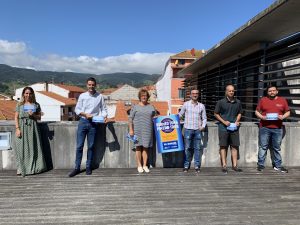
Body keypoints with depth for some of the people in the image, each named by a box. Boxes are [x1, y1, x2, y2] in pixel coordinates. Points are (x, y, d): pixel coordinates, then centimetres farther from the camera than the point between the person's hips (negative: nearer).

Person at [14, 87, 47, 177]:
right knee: (22, 147, -3)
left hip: (33, 127, 1)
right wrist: (17, 129, -8)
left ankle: (33, 167, 14)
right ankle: (21, 168, 6)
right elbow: (16, 118, 2)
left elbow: (39, 117, 12)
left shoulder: (36, 105, 10)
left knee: (33, 147, 3)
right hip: (22, 127, -1)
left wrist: (33, 115, -9)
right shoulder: (19, 105, 6)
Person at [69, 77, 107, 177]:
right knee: (79, 146, 0)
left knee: (91, 146, 7)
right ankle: (77, 167, 11)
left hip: (93, 123, 0)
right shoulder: (82, 96, 3)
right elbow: (77, 109, 3)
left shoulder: (100, 96, 3)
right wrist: (85, 114, -13)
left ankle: (88, 167, 19)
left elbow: (104, 109, 5)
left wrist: (104, 116, -14)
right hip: (83, 121, 0)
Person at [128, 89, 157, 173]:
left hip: (148, 131, 2)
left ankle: (145, 165, 16)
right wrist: (131, 129, -5)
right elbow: (130, 119, 1)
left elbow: (155, 117, 21)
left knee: (146, 147, 6)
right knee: (138, 147, 2)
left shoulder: (151, 107, 12)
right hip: (137, 130, -2)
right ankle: (139, 166, 13)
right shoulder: (135, 107, 4)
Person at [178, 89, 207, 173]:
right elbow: (180, 114, 11)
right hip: (188, 129, -1)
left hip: (198, 130, 2)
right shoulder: (186, 104, 6)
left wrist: (203, 126, -2)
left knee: (198, 148, 3)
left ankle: (197, 166, 14)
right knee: (187, 148, 1)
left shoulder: (201, 106, 10)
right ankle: (186, 166, 11)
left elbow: (204, 118, 13)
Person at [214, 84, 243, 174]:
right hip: (223, 127, -3)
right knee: (223, 146, 2)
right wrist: (224, 121, -10)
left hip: (234, 127, 4)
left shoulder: (238, 102, 8)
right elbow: (216, 114, 1)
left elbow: (239, 113, 19)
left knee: (235, 146, 7)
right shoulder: (221, 102, -3)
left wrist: (237, 121, 1)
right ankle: (224, 165, 10)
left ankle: (235, 165, 17)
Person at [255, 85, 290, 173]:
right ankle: (260, 165, 11)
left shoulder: (283, 100, 8)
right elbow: (257, 111, 7)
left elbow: (288, 112, 12)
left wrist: (283, 117, -9)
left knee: (277, 148, 9)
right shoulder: (263, 100, 5)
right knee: (263, 147, 3)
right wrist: (262, 117, -11)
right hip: (264, 128, -1)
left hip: (277, 128, 1)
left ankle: (278, 165, 20)